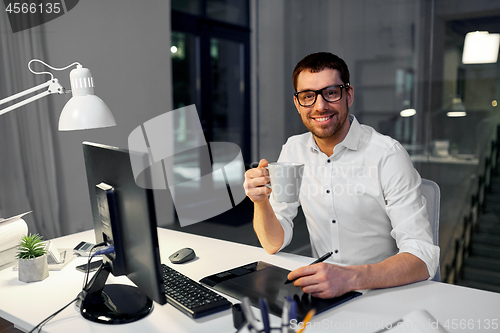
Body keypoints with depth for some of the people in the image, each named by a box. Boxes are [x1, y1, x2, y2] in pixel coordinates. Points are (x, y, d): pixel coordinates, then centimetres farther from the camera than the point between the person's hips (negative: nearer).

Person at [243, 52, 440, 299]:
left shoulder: (388, 155, -15)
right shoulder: (293, 150, 0)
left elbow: (423, 257, -21)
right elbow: (275, 244, 1)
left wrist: (351, 278, -37)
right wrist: (260, 202, -20)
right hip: (322, 290, 3)